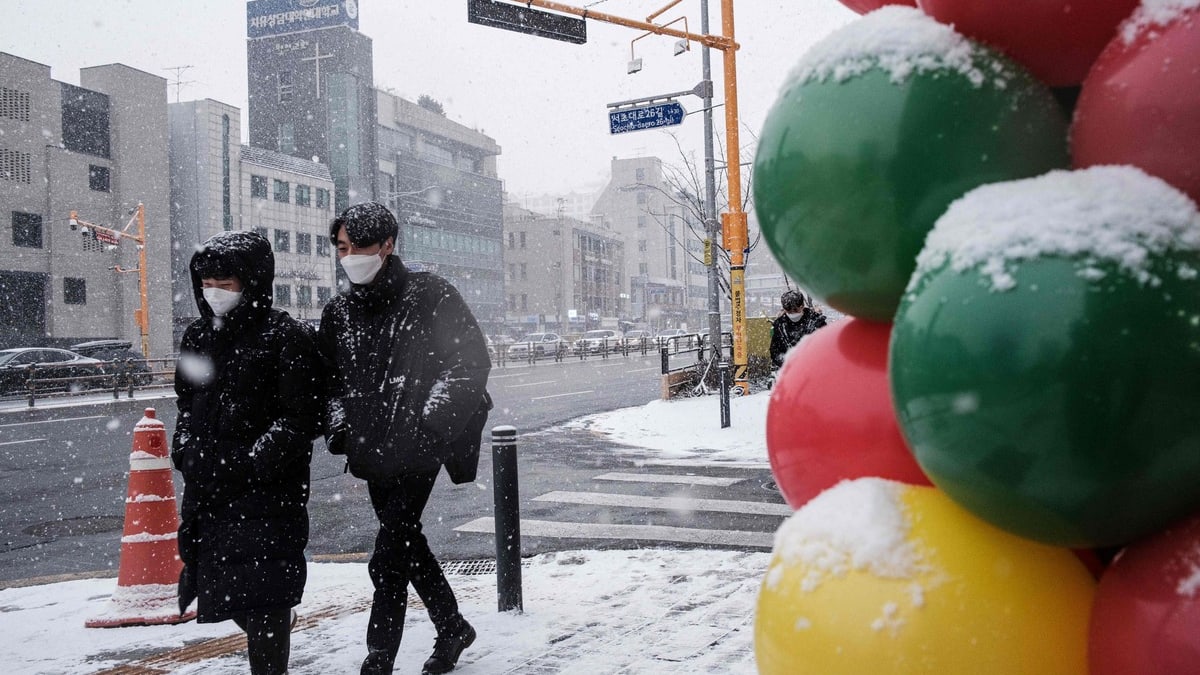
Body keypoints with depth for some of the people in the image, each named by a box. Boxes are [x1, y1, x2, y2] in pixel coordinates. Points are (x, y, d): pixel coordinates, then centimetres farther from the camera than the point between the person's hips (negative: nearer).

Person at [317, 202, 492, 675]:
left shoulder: (430, 296, -7)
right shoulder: (339, 313, 9)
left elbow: (471, 361, -8)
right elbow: (329, 379, 21)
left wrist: (428, 420, -13)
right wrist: (338, 429, 8)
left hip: (417, 451, -6)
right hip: (373, 454, 7)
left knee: (388, 560, -10)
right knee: (407, 545, 17)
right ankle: (452, 629, 36)